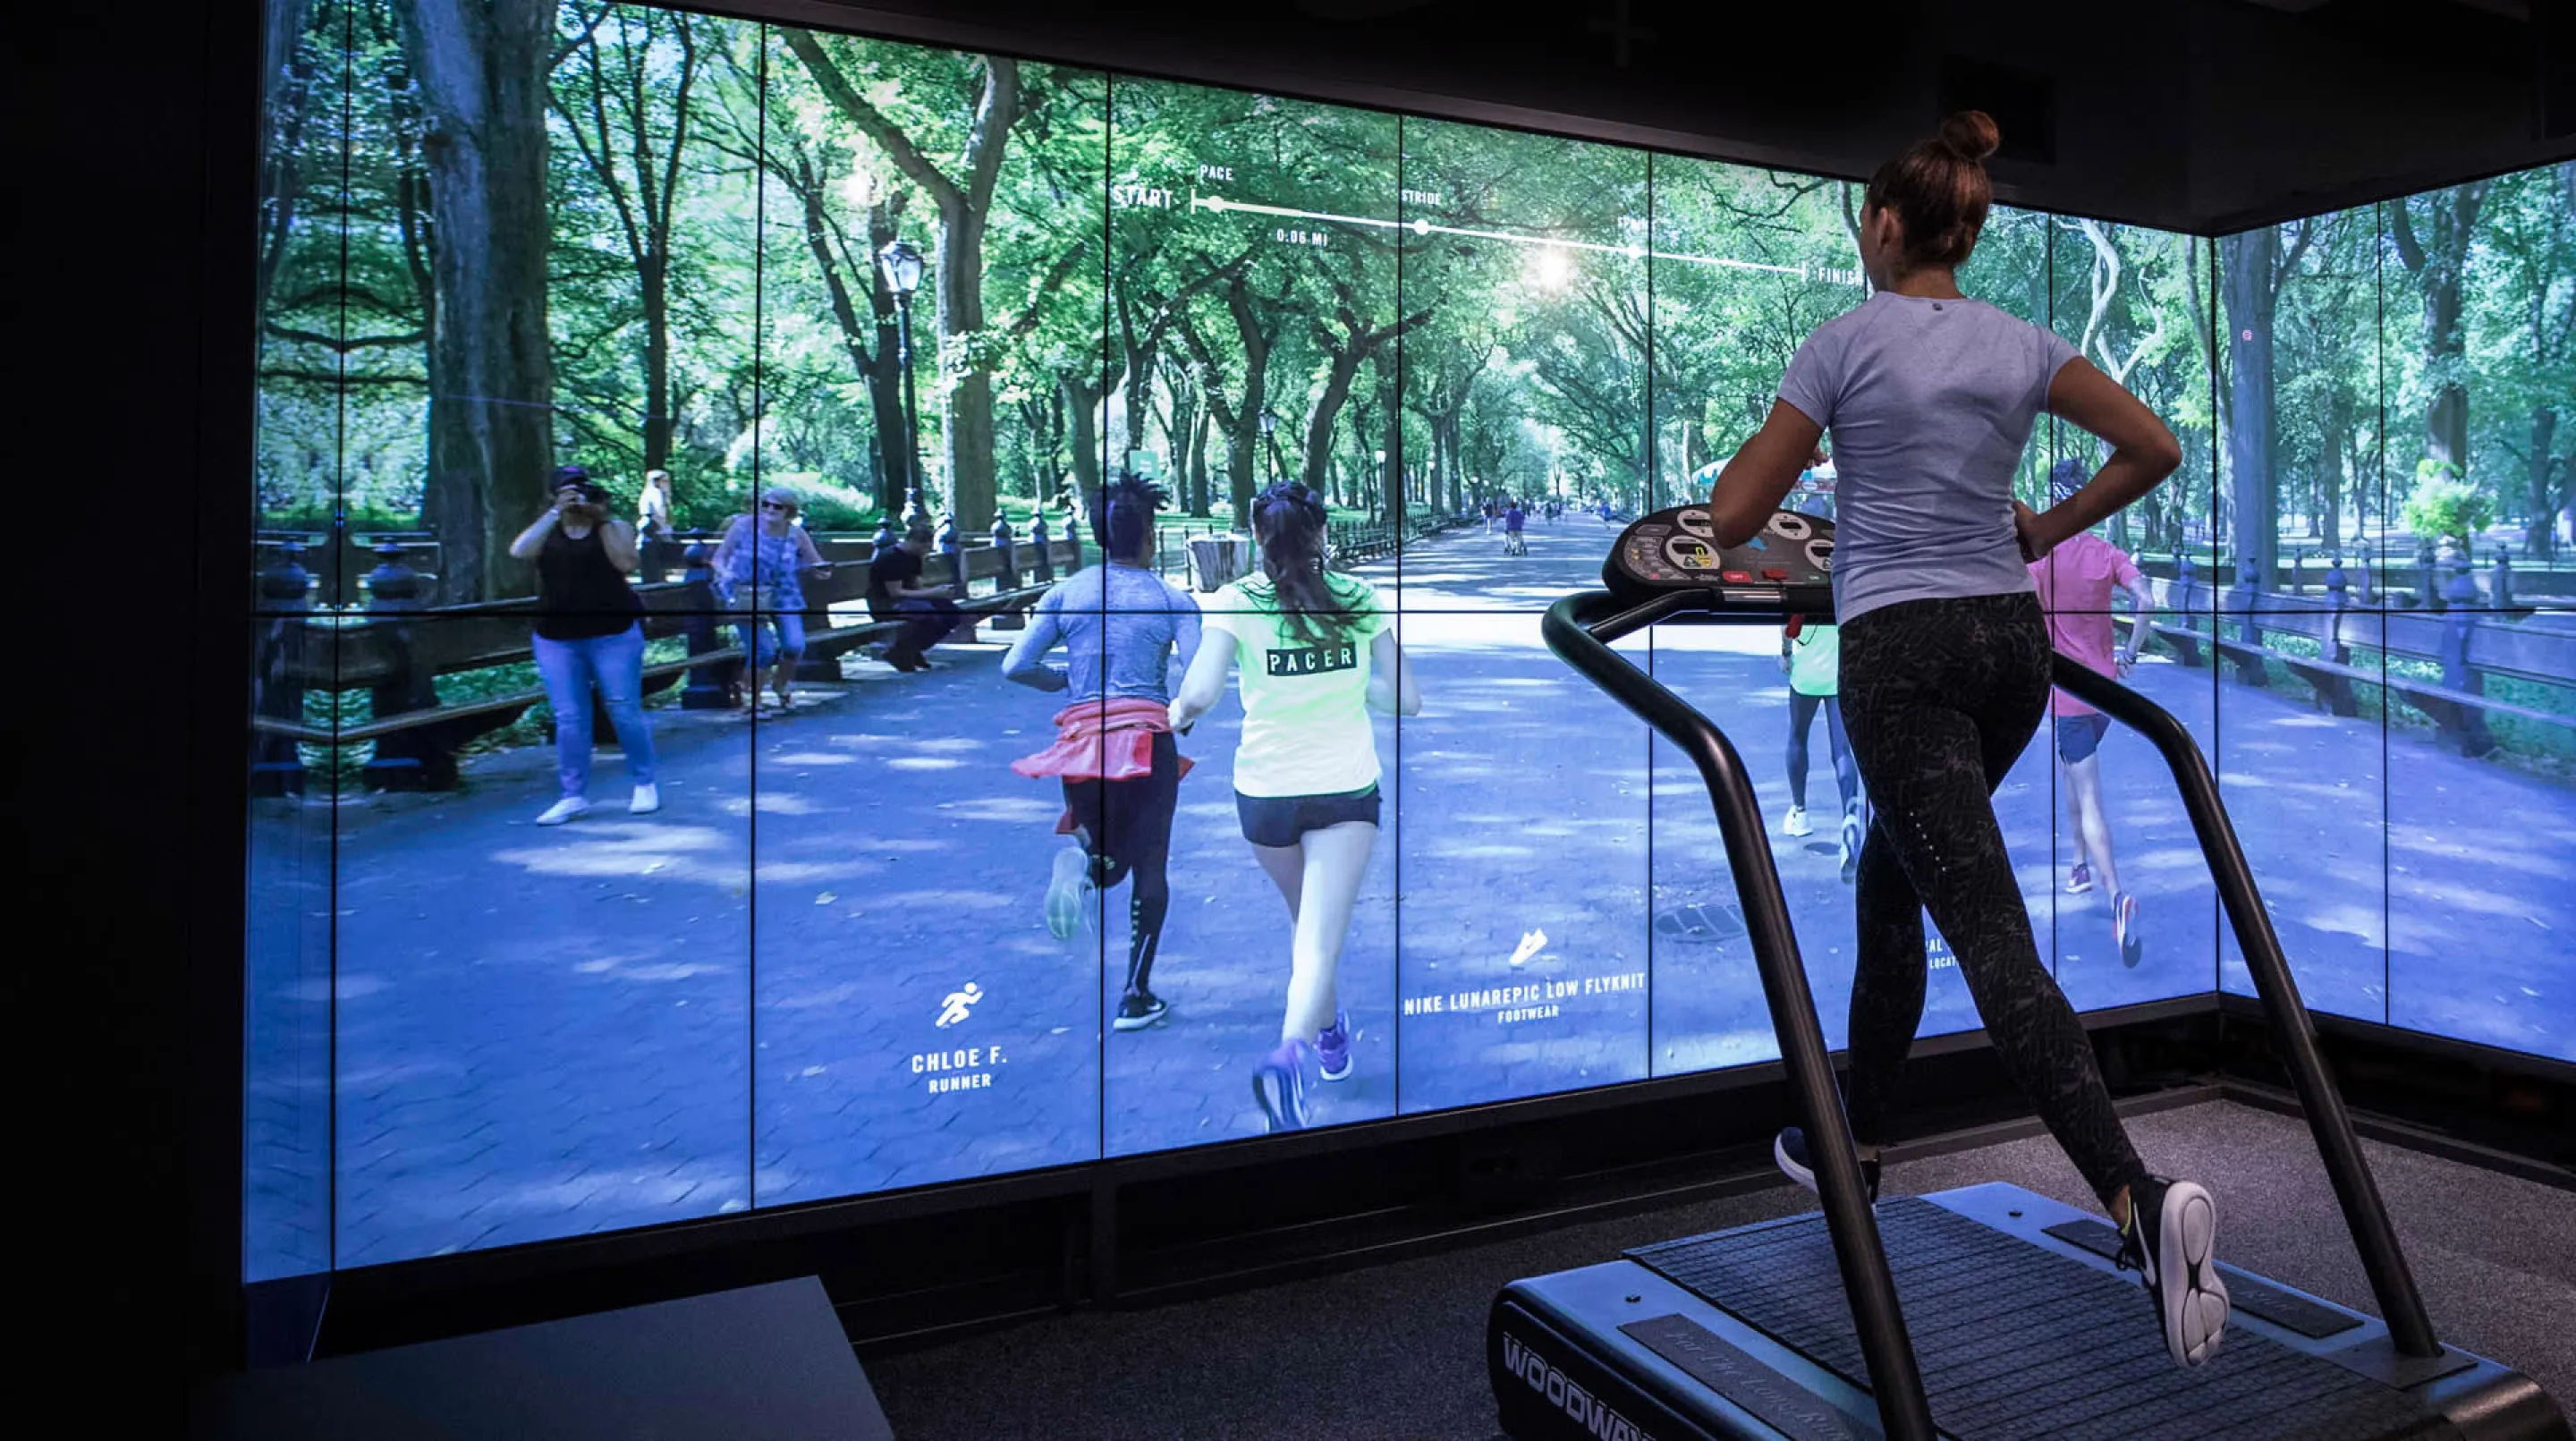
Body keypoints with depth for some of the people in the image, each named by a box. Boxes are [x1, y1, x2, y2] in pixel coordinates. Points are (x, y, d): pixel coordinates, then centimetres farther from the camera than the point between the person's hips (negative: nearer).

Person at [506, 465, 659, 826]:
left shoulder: (616, 527, 4)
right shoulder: (547, 532, 10)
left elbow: (626, 563, -13)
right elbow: (518, 552, -11)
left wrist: (602, 520, -12)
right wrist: (554, 514, -13)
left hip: (614, 635, -2)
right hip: (556, 640, 2)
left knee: (625, 711, -1)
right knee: (568, 719, 0)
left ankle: (645, 784, 13)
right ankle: (573, 796, 7)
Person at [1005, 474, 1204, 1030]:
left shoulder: (1064, 593, 5)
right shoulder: (1173, 599, -1)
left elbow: (1015, 666, -1)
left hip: (1081, 738, 2)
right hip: (1148, 738, -2)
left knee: (1110, 865, 20)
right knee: (1150, 867, 11)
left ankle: (1083, 860, -18)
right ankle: (1136, 996, 8)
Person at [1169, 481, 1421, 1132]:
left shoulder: (1235, 602, -6)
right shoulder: (1362, 599, 0)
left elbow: (1199, 694, -18)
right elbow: (1405, 698, 1)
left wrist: (1178, 714, 4)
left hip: (1265, 791, 1)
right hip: (1347, 790, -1)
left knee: (1304, 920, 25)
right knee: (1320, 942, -7)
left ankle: (1329, 1035, 44)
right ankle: (1290, 1052, -32)